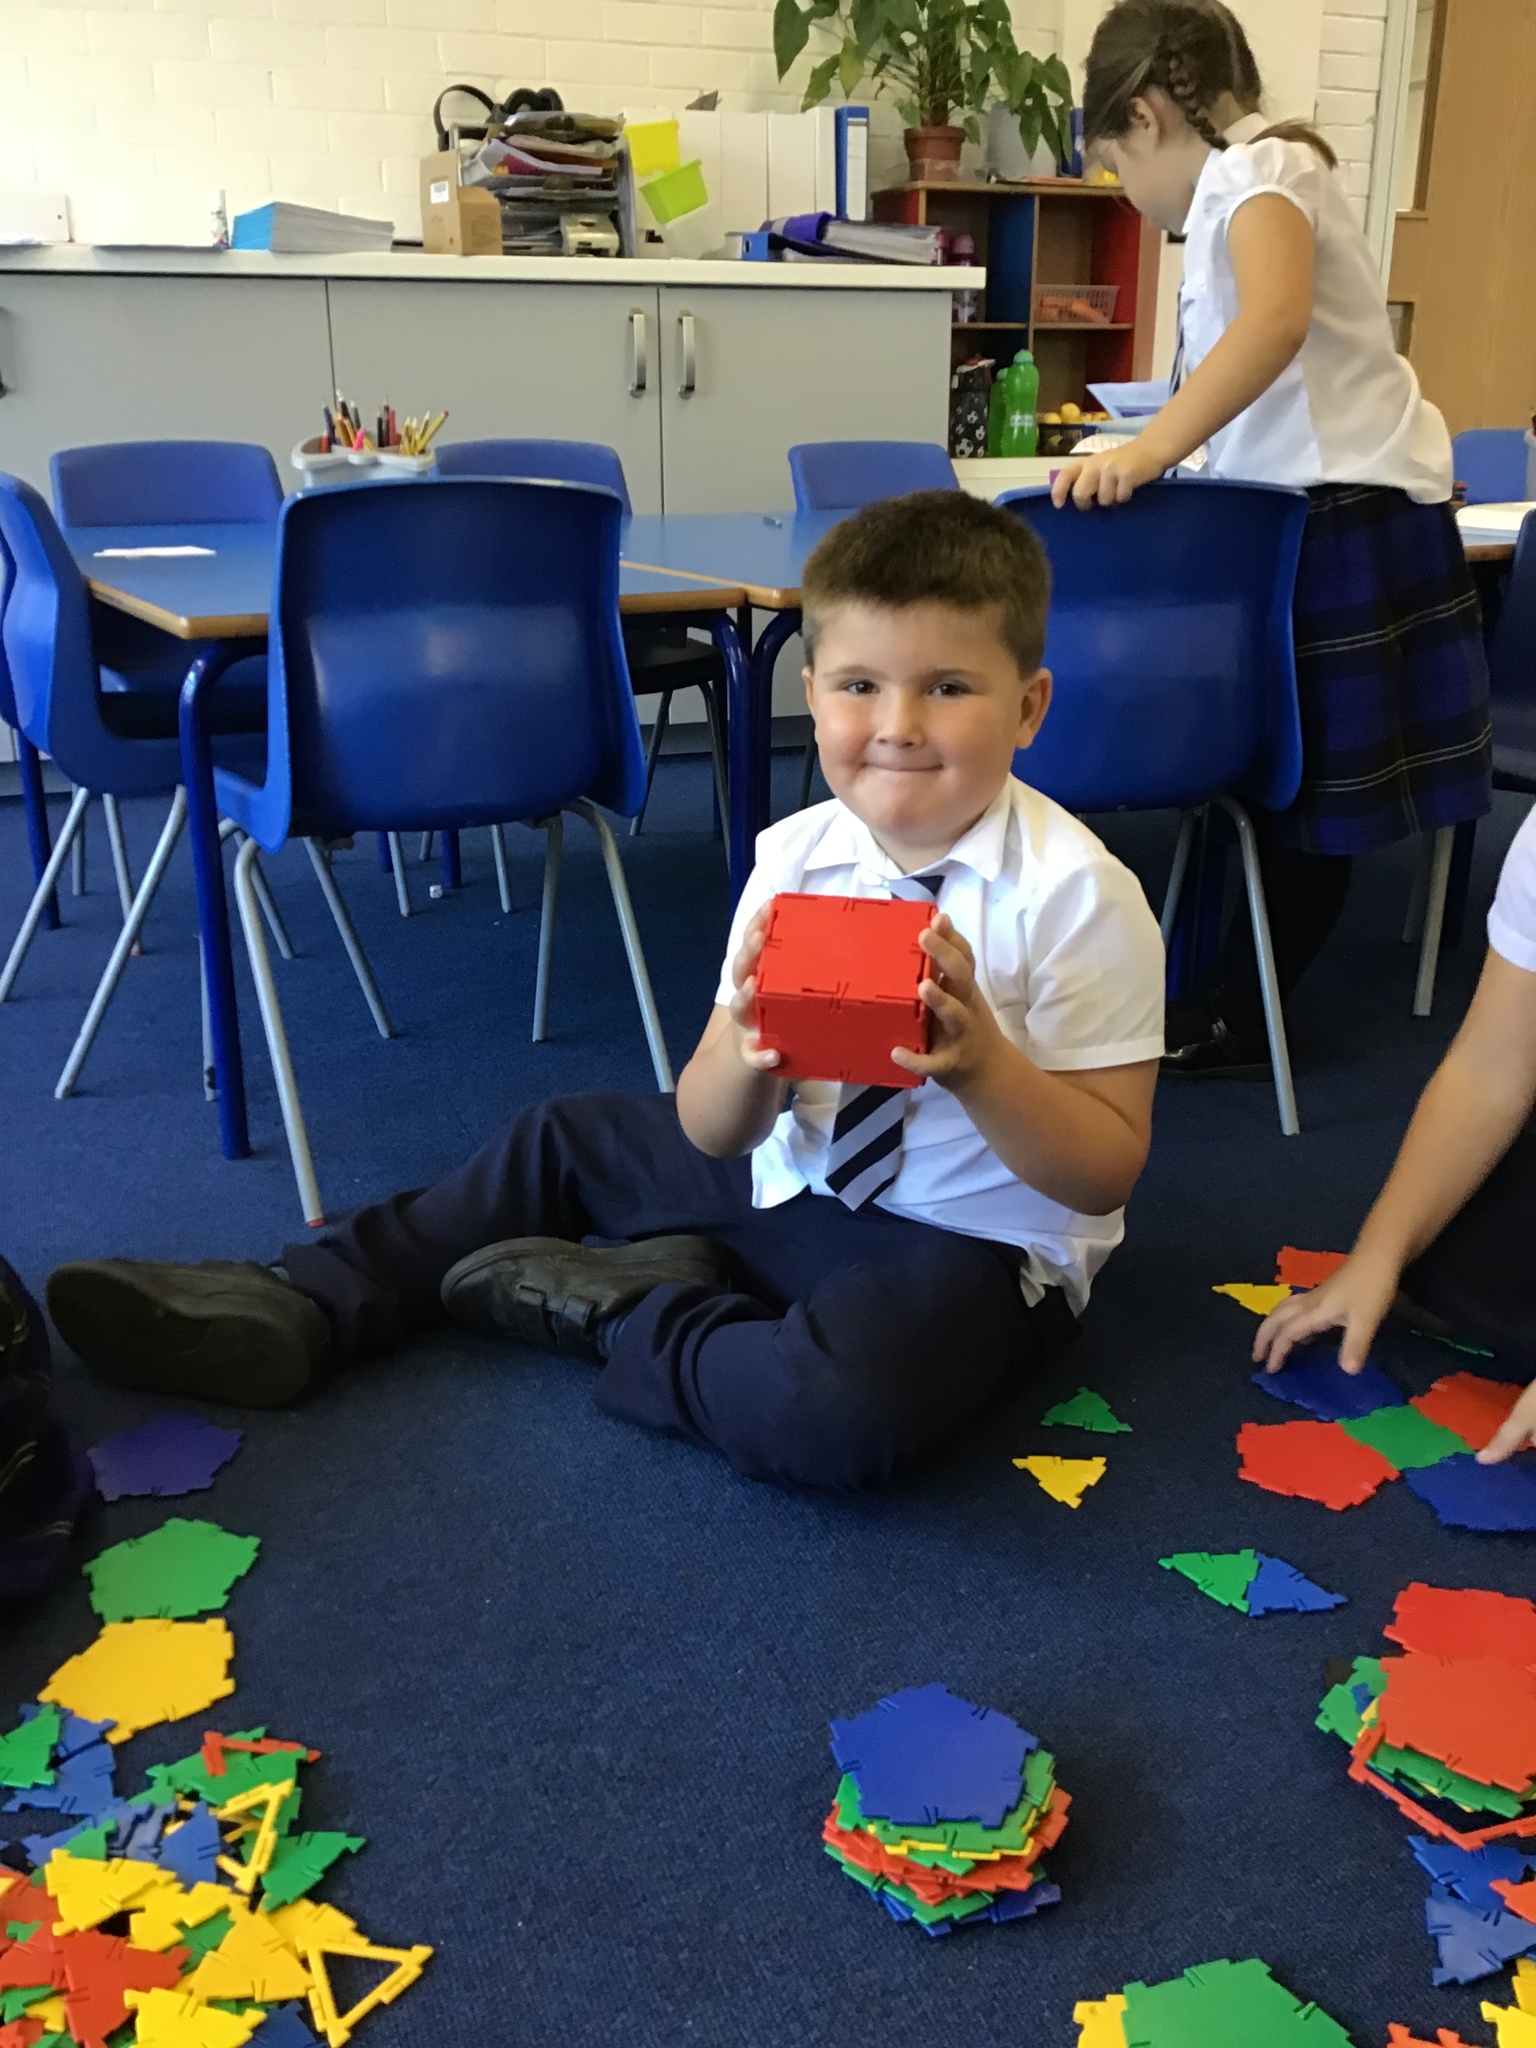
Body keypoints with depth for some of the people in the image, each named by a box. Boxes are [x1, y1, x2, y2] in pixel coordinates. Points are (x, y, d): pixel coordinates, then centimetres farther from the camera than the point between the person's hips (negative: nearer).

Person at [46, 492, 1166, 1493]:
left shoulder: (1077, 892, -21)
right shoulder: (795, 855, -6)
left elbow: (1104, 1174, -17)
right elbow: (712, 1132, -5)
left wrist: (978, 1060, -34)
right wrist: (751, 1051, -29)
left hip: (974, 1240, -6)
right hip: (797, 1175, 6)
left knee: (836, 1413, -37)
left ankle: (624, 1311, -9)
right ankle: (298, 1311, 16)